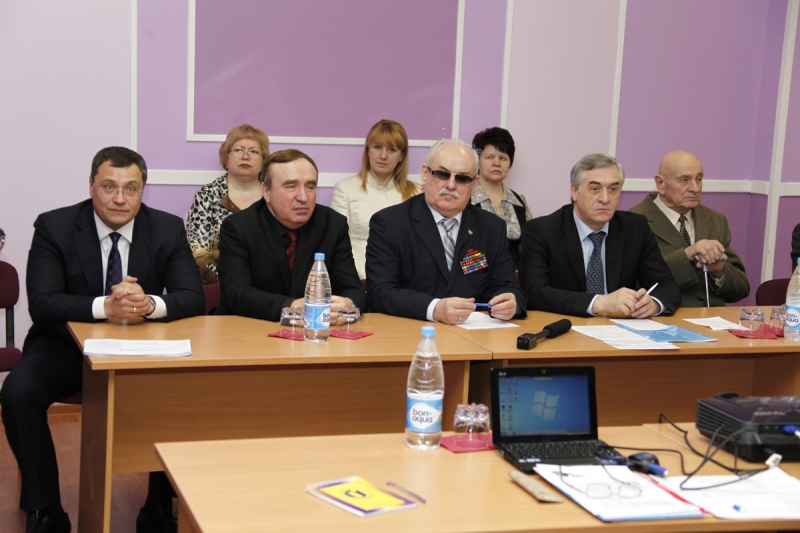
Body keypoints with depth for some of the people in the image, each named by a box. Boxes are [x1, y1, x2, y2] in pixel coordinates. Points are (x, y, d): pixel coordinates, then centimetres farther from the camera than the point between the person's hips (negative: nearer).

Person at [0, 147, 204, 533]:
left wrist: (150, 304, -32)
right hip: (67, 345, -1)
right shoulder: (54, 226, -7)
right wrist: (105, 306, -35)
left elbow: (194, 299, -9)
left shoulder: (168, 229, -1)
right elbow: (41, 303, -17)